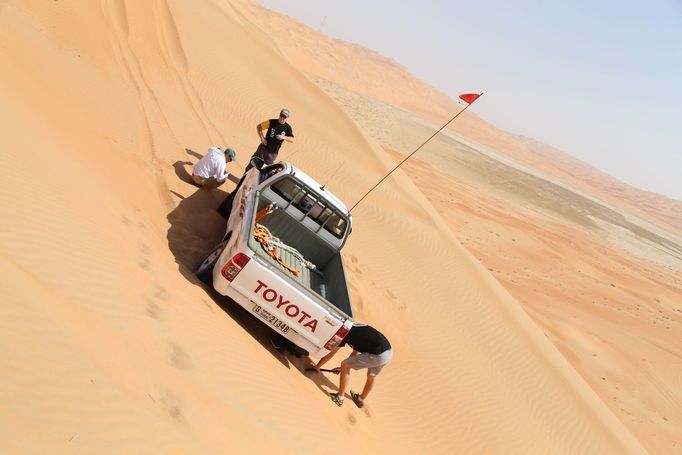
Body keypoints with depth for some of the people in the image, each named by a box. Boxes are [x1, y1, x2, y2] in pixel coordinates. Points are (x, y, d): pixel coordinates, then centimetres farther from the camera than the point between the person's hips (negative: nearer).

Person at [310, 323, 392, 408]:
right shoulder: (355, 329, 24)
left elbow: (330, 354, 9)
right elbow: (356, 351, 33)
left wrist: (317, 366, 23)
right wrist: (343, 368, 40)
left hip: (377, 355, -8)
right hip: (389, 353, 8)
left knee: (345, 365, 5)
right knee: (371, 377, 32)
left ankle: (340, 398, 13)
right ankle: (360, 400, 51)